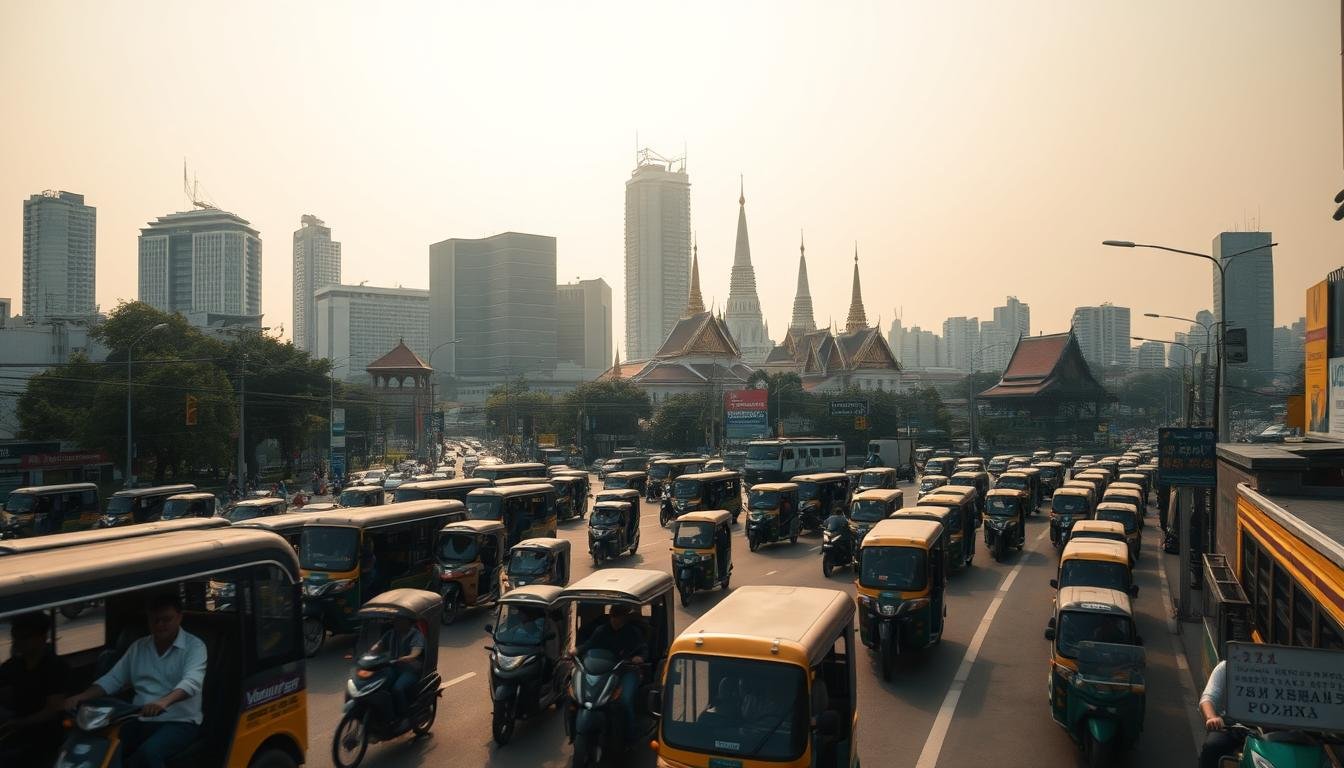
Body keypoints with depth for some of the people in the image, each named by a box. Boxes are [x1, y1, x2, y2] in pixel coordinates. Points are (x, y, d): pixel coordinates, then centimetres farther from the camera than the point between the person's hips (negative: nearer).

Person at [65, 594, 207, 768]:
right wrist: (81, 697, -6)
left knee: (148, 753, -33)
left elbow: (191, 682, -22)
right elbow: (112, 680, 14)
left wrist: (165, 701, -42)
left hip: (179, 722, -4)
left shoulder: (194, 646, -5)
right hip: (140, 719, 5)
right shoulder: (138, 646, 14)